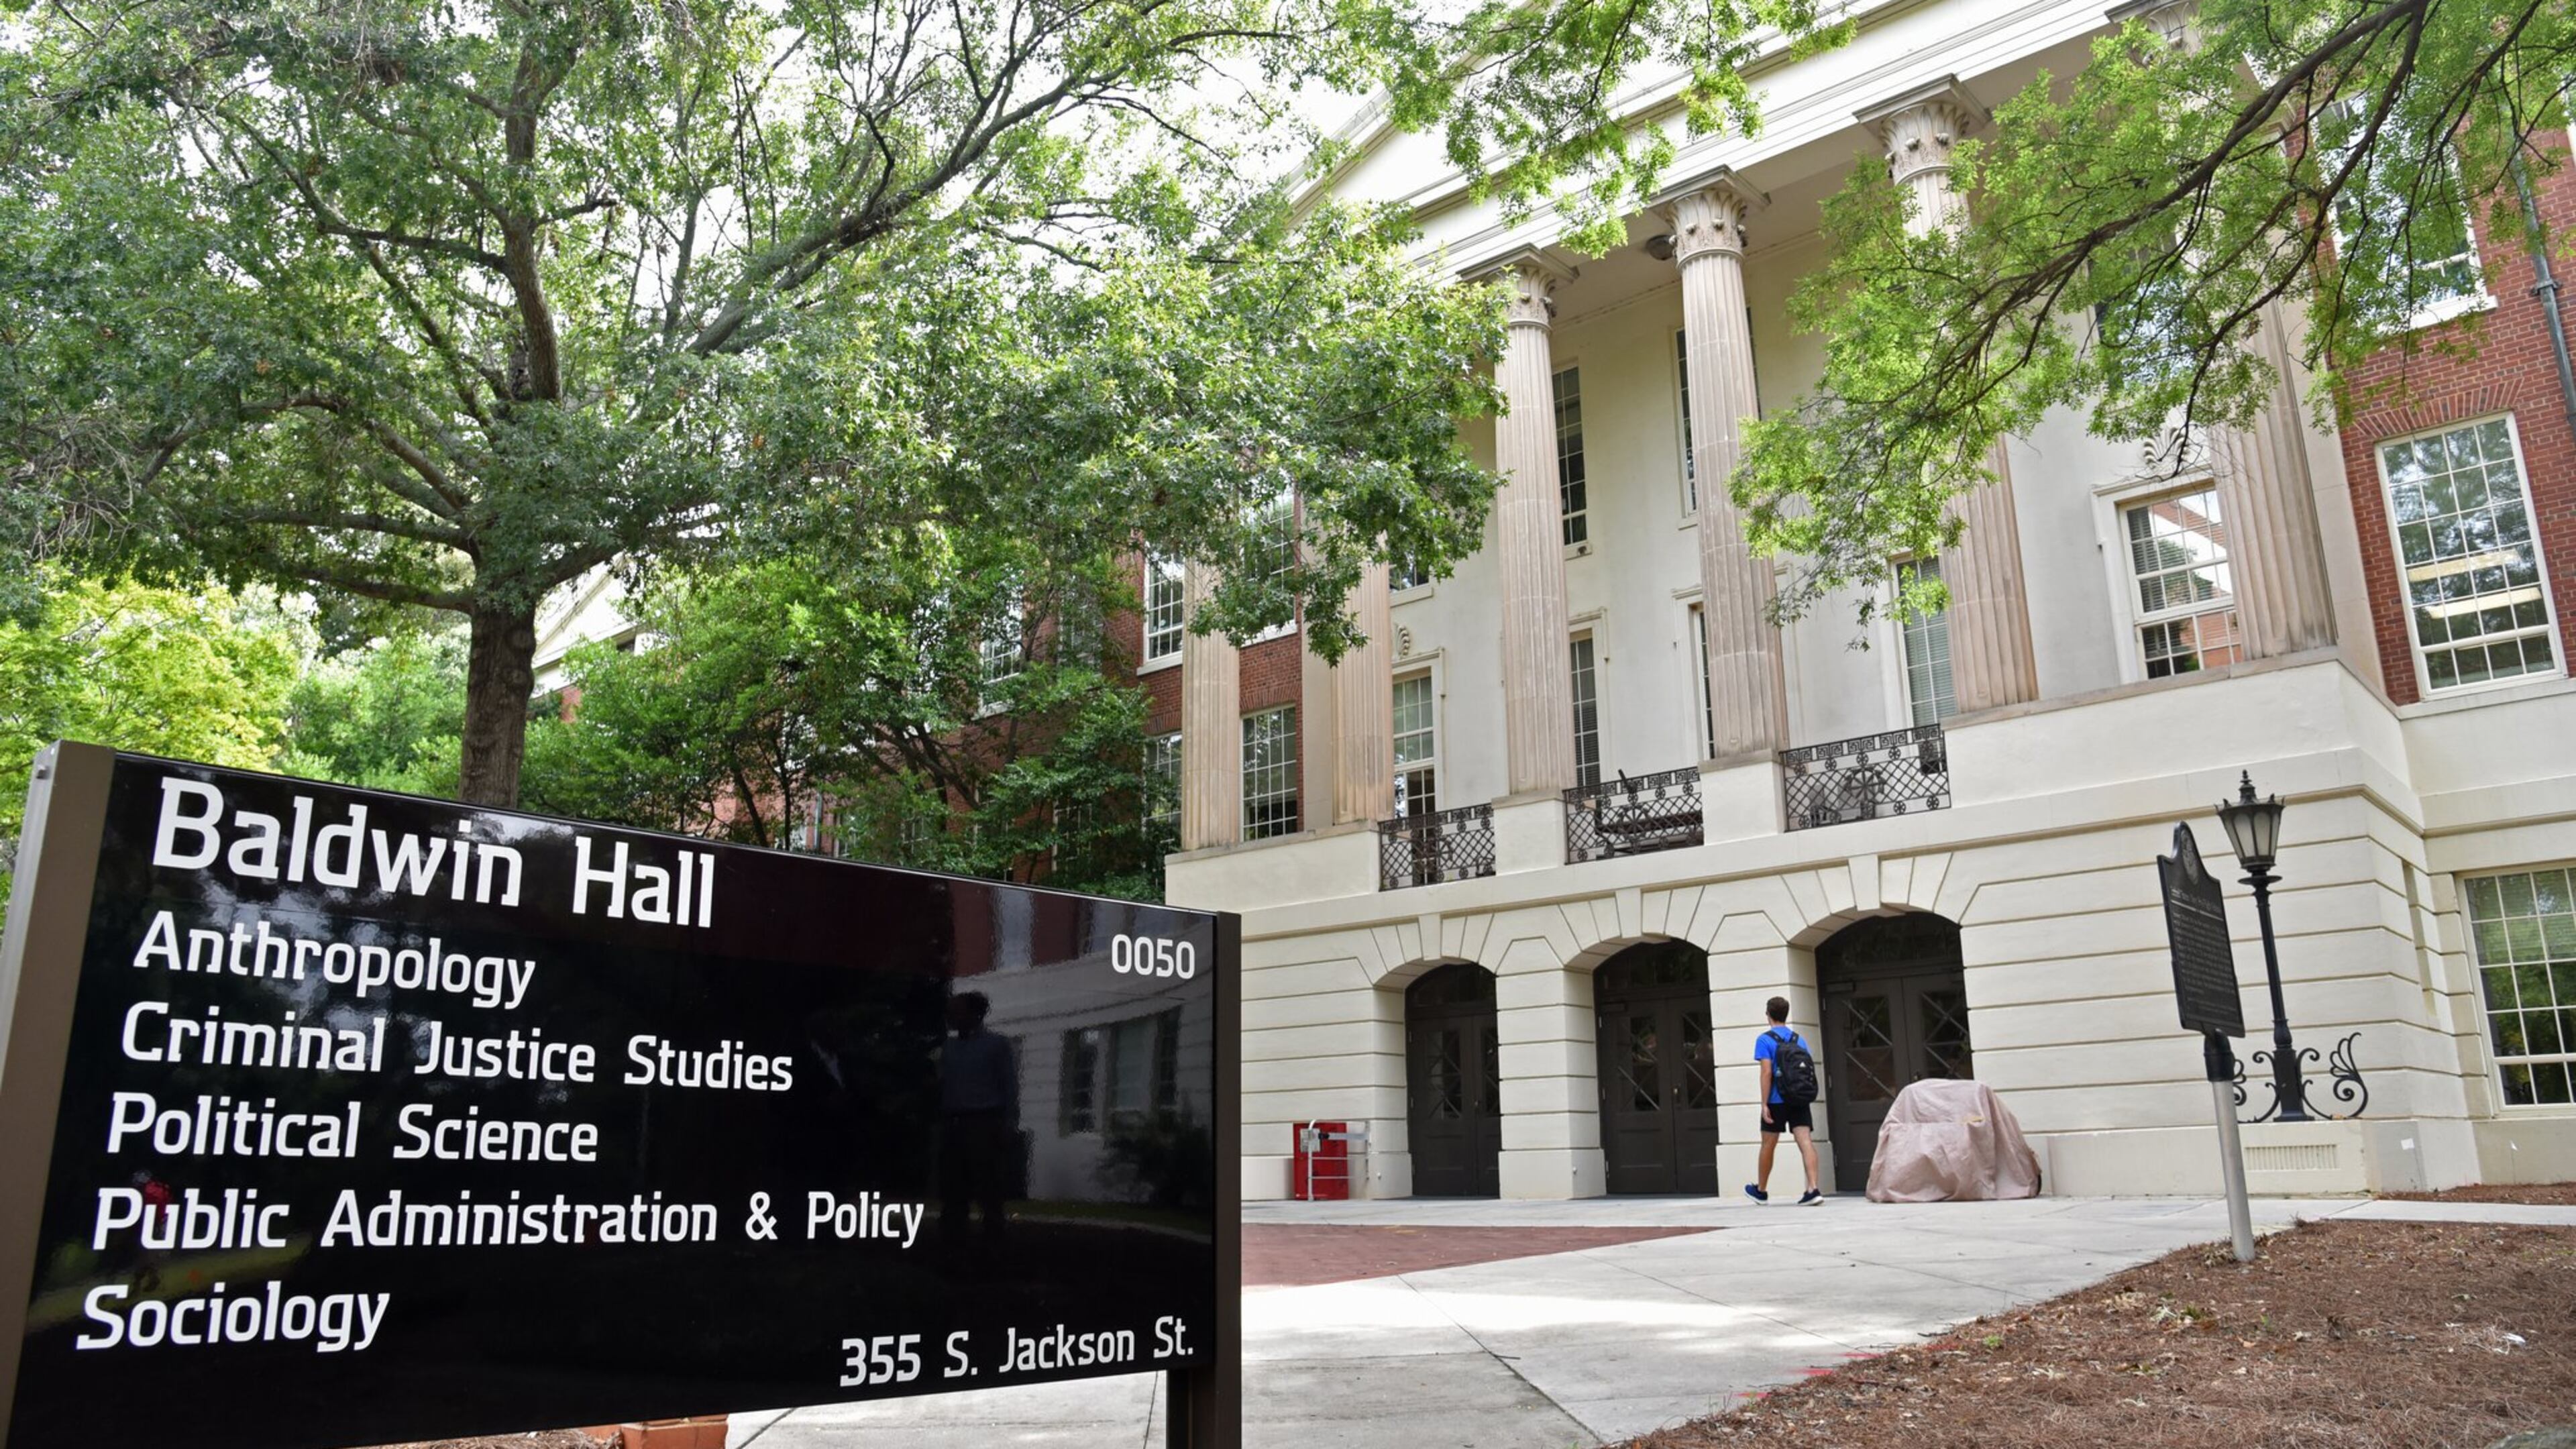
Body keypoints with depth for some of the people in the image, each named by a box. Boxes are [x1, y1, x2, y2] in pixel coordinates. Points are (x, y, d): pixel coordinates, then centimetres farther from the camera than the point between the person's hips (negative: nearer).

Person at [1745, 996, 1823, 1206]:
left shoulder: (1764, 1040, -4)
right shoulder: (1799, 1040, 11)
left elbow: (1767, 1072, -12)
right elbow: (1809, 1068, 10)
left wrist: (1764, 1104, -12)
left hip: (1777, 1101, -3)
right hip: (1801, 1100, 3)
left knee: (1768, 1145, 10)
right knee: (1806, 1141, -6)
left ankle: (1761, 1190, 25)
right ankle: (1813, 1189, -20)